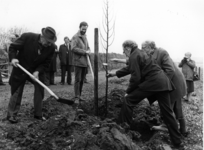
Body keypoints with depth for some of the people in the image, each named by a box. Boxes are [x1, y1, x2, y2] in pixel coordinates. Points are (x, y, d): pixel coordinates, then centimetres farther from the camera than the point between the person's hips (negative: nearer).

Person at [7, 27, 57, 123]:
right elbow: (13, 47, -11)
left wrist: (37, 71, -24)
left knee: (40, 90, 0)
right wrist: (13, 58, -28)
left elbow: (46, 63, -10)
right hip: (21, 68, -2)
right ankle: (11, 115, 15)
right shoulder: (27, 37, -23)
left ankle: (38, 114, 16)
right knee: (17, 91, 1)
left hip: (37, 71, 3)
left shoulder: (51, 47, -17)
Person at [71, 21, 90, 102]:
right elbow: (73, 48, -16)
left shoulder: (85, 37, 18)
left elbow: (88, 47, 24)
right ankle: (76, 97, 0)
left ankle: (79, 95, 19)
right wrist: (84, 51, -17)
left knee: (82, 80, 10)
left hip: (85, 62, 7)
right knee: (78, 80, -6)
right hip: (78, 62, -7)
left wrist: (88, 51, 0)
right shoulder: (75, 37, -6)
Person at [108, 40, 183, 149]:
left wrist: (128, 91, 3)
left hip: (152, 82, -9)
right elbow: (129, 68, 35)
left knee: (128, 100, 3)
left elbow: (135, 77, -11)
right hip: (163, 82, 10)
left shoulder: (134, 56, -5)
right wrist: (115, 74, 42)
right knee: (167, 112, 12)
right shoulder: (139, 53, 24)